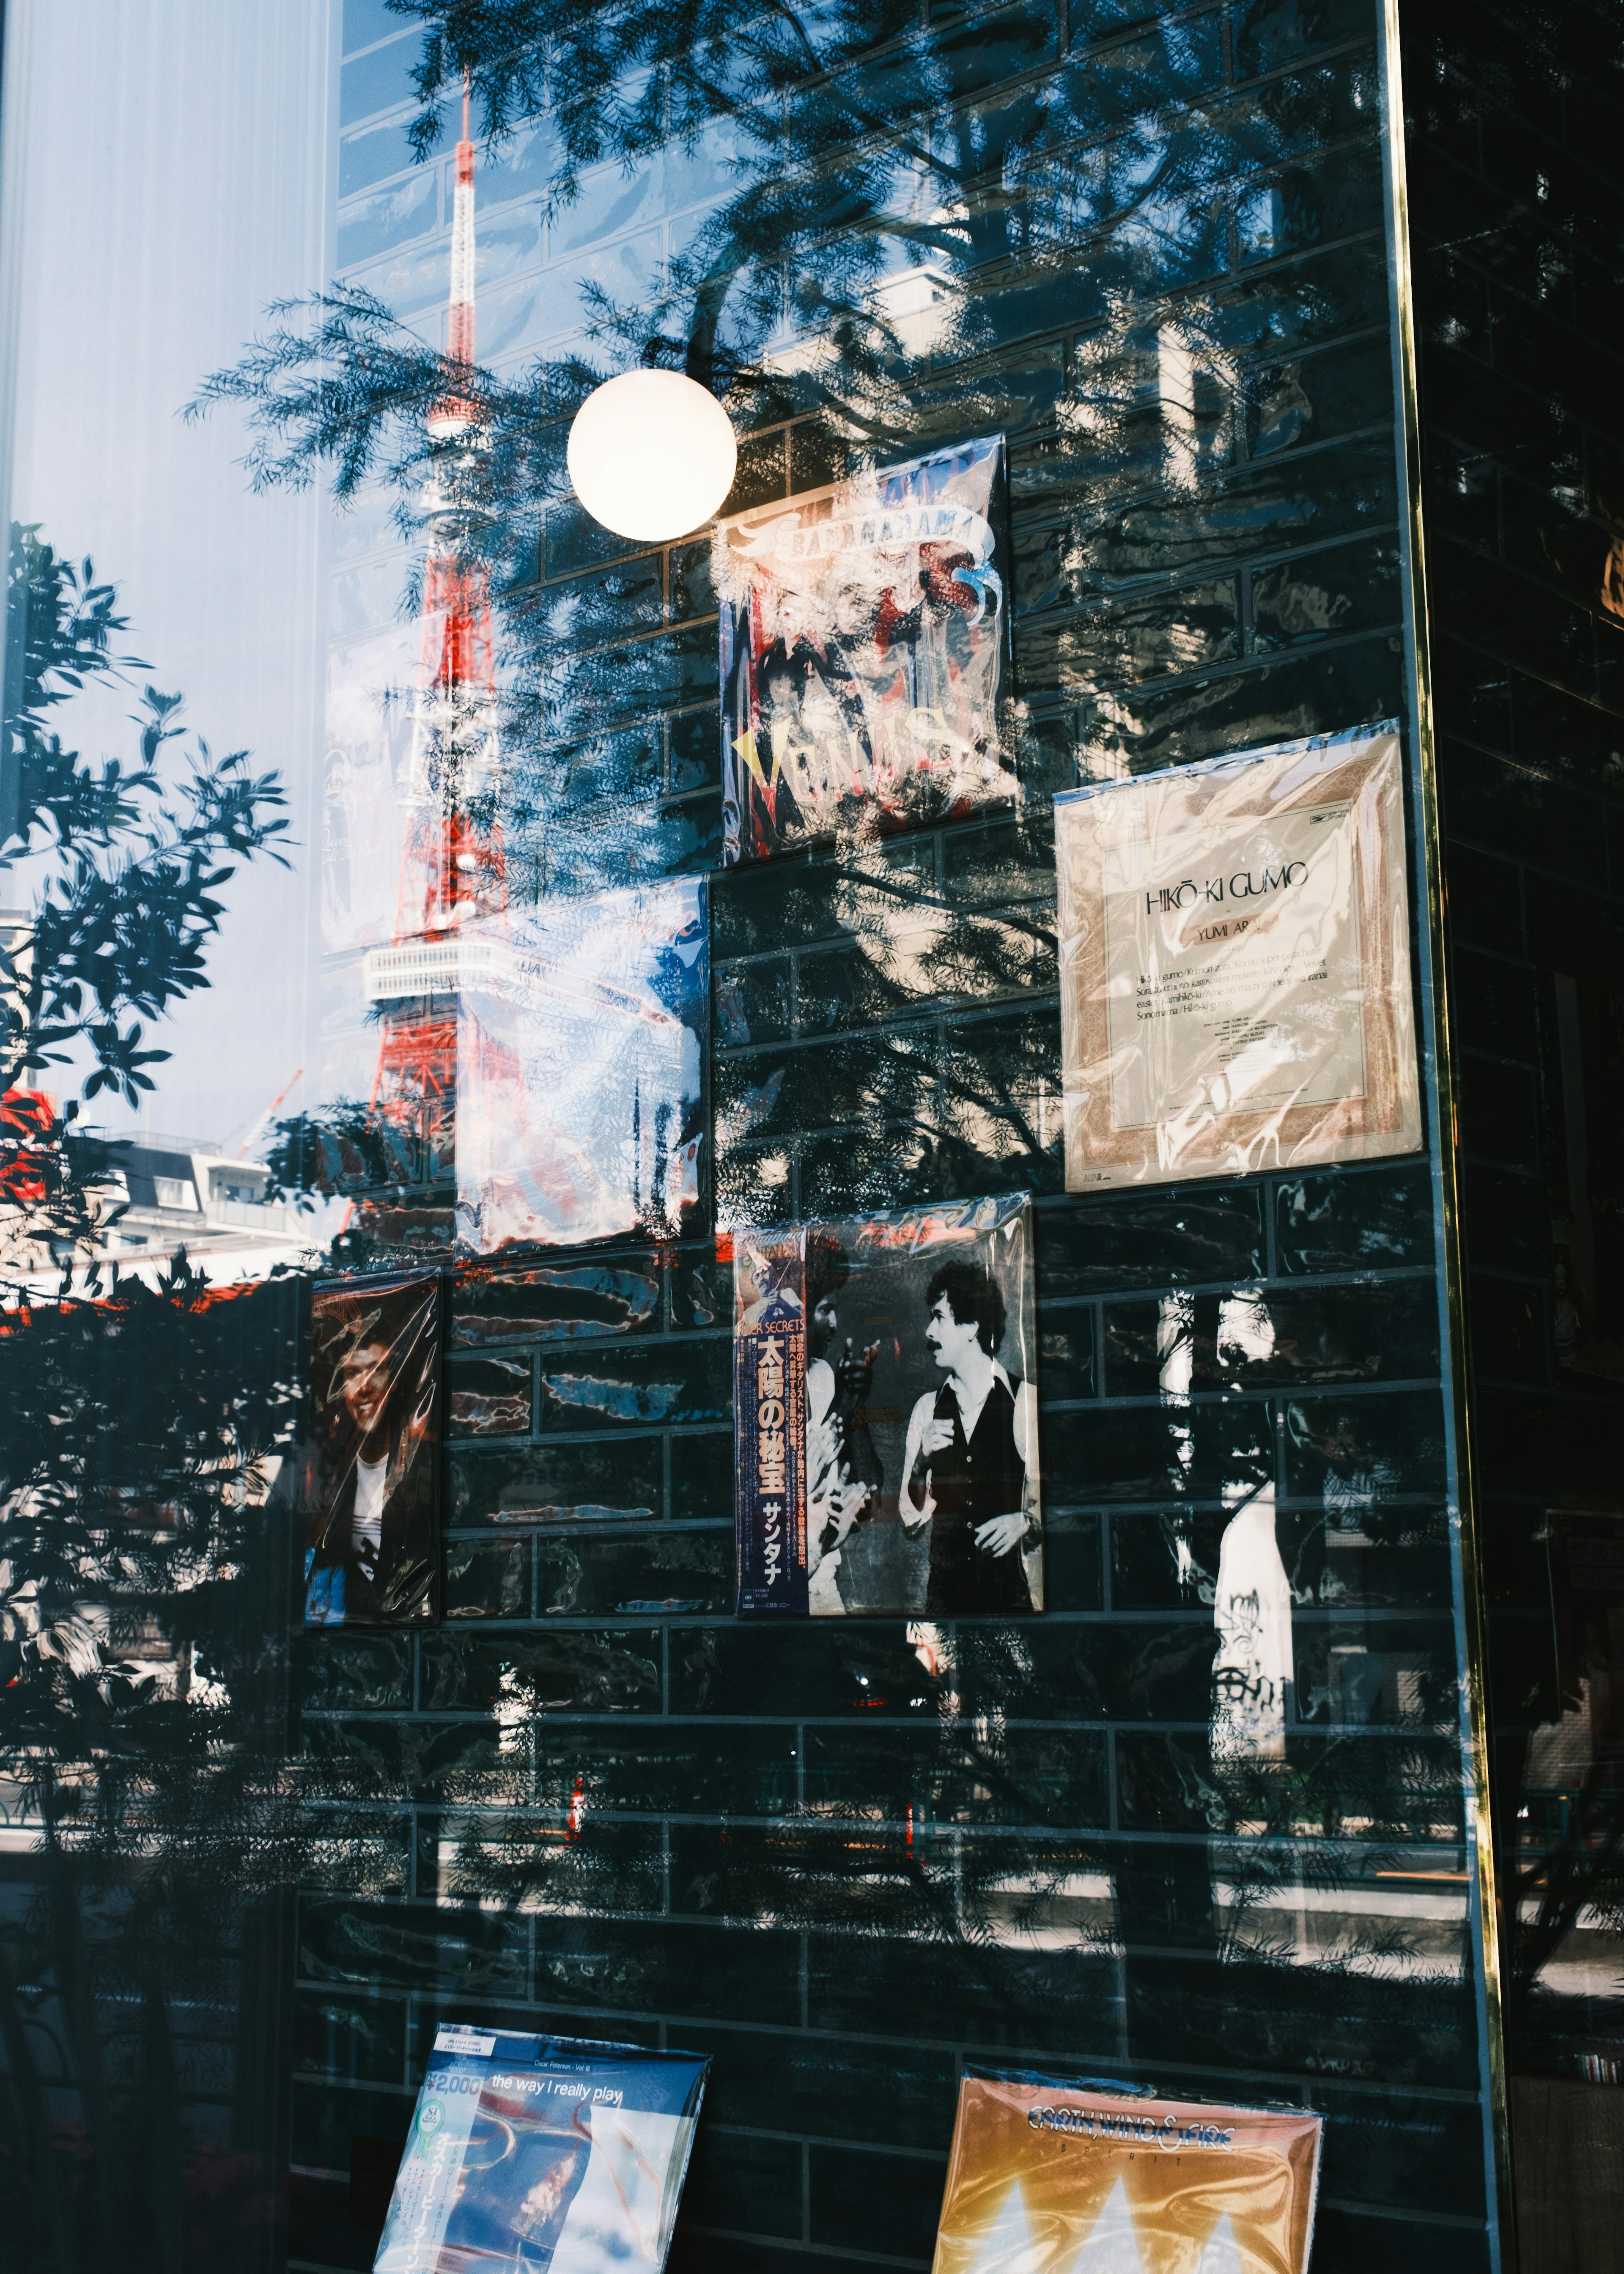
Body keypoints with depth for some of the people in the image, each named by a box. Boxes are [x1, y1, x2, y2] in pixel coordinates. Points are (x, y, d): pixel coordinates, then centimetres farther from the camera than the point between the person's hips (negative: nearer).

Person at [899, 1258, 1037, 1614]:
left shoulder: (1027, 1402, -5)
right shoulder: (927, 1408, 8)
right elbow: (911, 1522, 7)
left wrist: (1025, 1521, -22)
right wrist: (922, 1461, -8)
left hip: (1008, 1593, -3)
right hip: (944, 1589, 3)